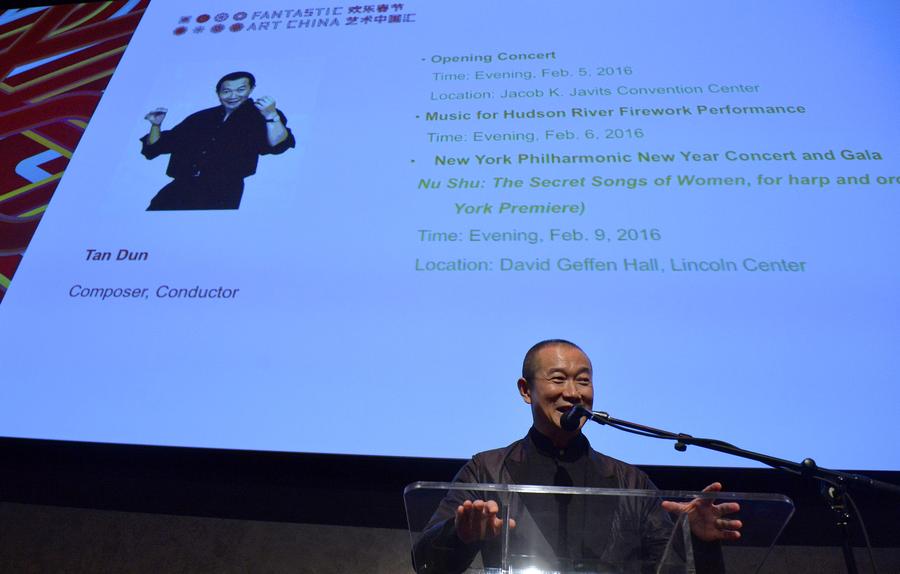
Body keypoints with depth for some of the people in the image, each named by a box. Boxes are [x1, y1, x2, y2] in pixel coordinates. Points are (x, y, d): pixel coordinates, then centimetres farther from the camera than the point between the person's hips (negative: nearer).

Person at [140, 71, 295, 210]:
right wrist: (156, 125, 6)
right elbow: (154, 148, 25)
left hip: (221, 195, -3)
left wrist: (271, 116, -29)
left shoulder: (258, 115, 9)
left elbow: (277, 146, -14)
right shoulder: (200, 118, 20)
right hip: (179, 189, 4)